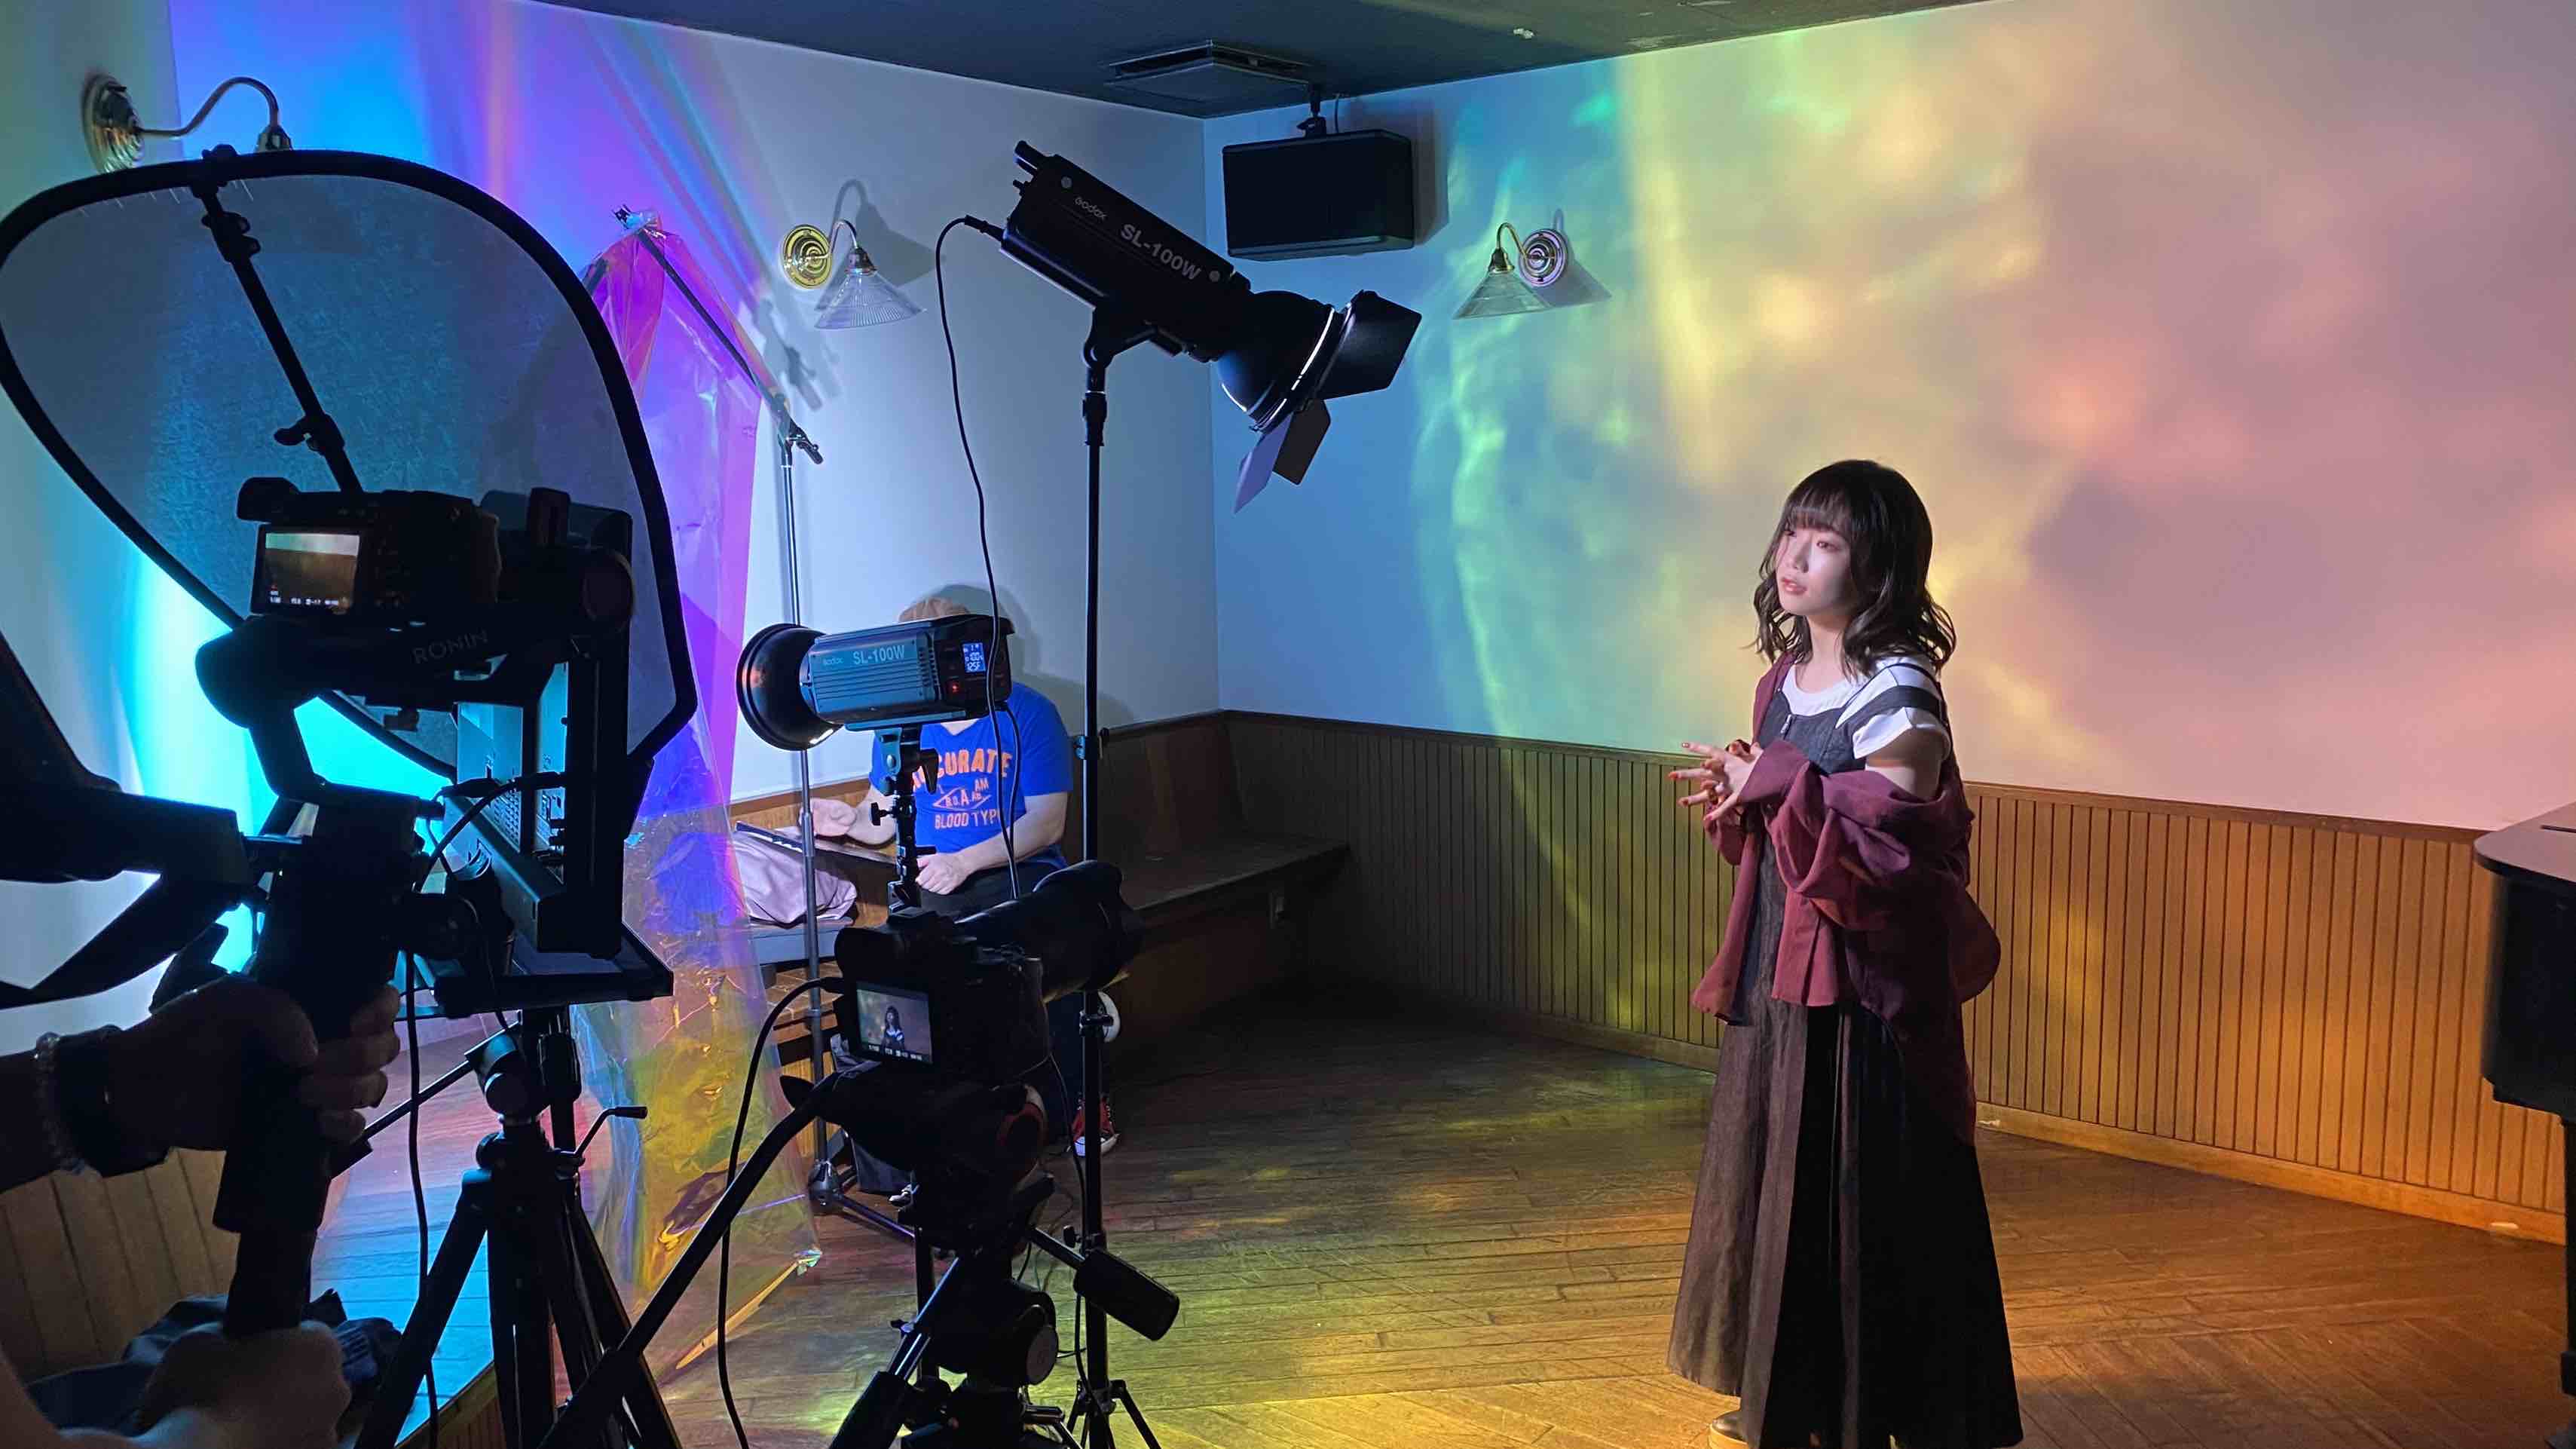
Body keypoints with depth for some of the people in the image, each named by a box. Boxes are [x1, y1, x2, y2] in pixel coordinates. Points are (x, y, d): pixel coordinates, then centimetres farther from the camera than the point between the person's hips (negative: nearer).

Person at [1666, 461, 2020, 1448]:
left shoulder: (1898, 693, -16)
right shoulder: (1784, 678, 9)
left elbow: (1897, 834, -24)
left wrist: (1780, 785, -23)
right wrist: (1736, 795, 0)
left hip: (1864, 978, -9)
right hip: (1777, 969, 9)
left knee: (1859, 1195, 1)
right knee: (1774, 1178, 17)